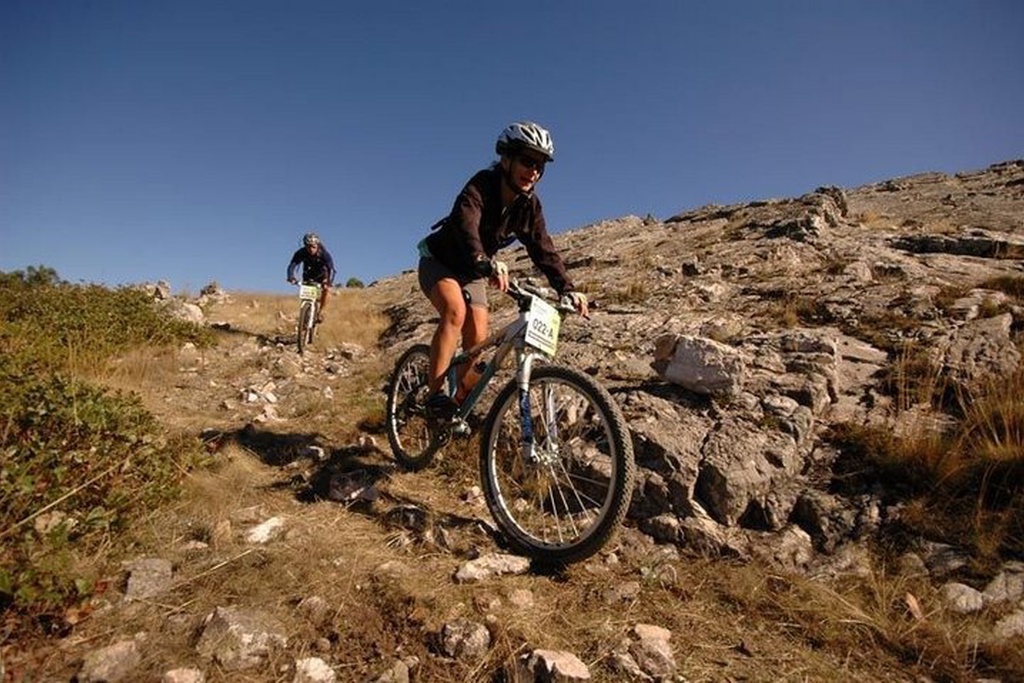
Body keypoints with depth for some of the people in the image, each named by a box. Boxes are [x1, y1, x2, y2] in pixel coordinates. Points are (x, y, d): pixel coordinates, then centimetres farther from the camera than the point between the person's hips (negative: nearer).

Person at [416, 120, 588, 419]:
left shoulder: (529, 206, -11)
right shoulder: (481, 186, -27)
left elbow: (544, 251, -15)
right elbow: (465, 225, -46)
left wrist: (567, 289, -30)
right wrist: (486, 263, -66)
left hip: (472, 272, 5)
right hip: (439, 261, -5)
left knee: (478, 338, -8)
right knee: (456, 311, -33)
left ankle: (461, 405, 8)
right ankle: (435, 395, -28)